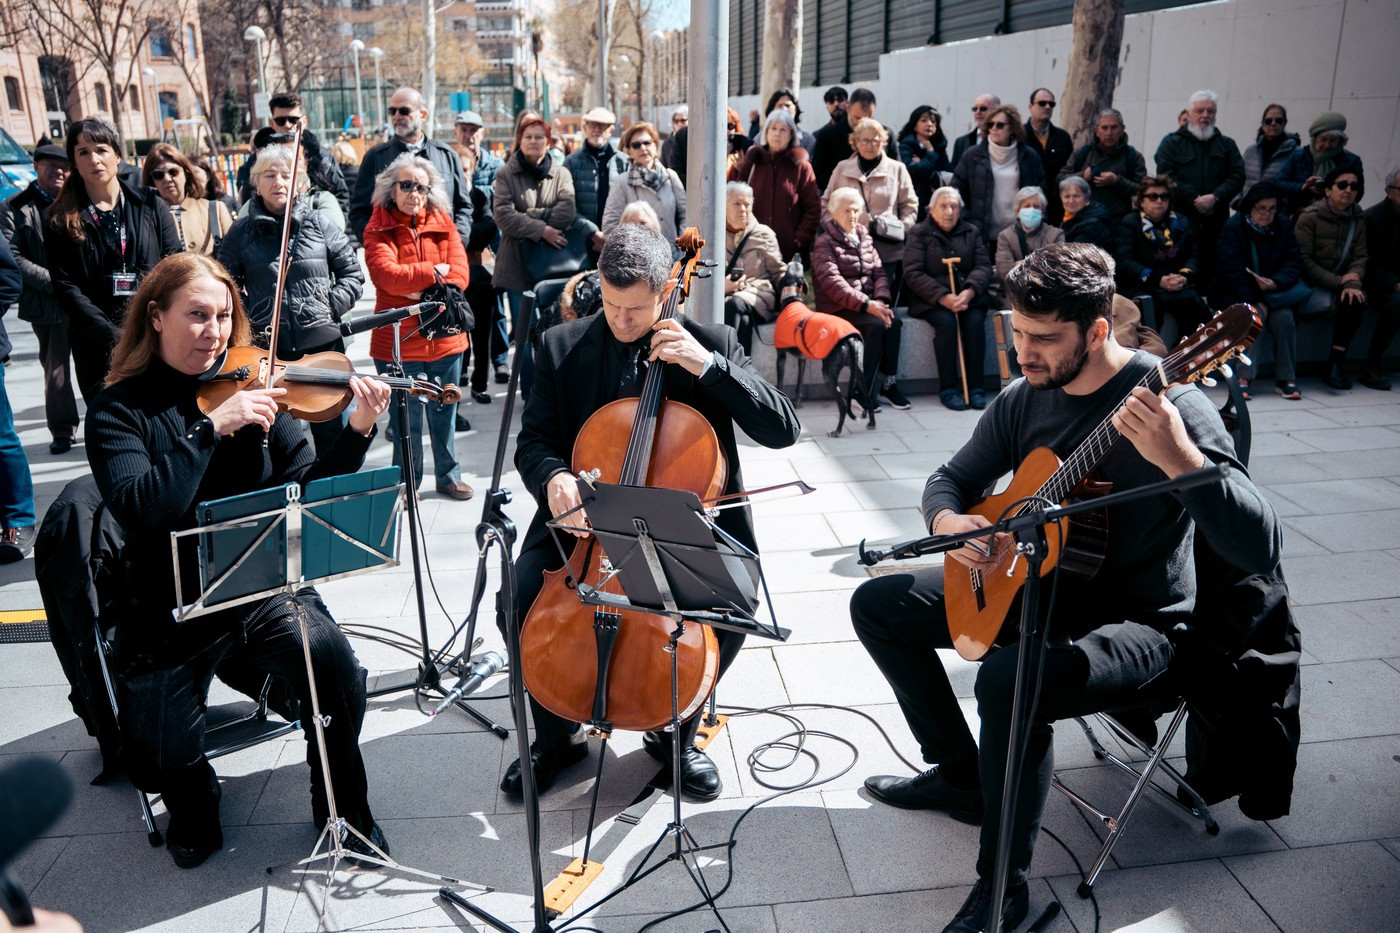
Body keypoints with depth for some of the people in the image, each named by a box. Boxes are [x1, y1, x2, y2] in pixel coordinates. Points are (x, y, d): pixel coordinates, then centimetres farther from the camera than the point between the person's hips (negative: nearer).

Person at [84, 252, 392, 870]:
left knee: (336, 665, -25)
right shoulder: (120, 410, -4)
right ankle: (194, 806, 30)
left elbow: (308, 487, -5)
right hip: (167, 611, -1)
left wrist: (358, 432, -22)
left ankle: (345, 809, 3)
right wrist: (213, 426, -28)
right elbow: (143, 509, -22)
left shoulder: (252, 386, 2)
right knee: (159, 759, -11)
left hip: (262, 585, 1)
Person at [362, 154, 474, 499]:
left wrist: (426, 293, -18)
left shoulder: (443, 223, 7)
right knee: (406, 421, 7)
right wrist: (434, 272, -11)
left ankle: (449, 475, 30)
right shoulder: (378, 229, -3)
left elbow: (460, 273, -4)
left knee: (444, 415, 14)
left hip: (445, 338, 3)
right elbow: (387, 276, -19)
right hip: (398, 342, -3)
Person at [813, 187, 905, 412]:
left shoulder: (864, 237, 17)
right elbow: (833, 283, -16)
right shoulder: (824, 243, -3)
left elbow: (879, 271, 10)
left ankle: (888, 383, -14)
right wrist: (867, 304, -26)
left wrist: (881, 299, -11)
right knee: (876, 325, -30)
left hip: (868, 302, 5)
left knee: (894, 322, -24)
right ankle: (866, 391, -21)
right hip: (838, 307, -5)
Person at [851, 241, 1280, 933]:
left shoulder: (1169, 404, -22)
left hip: (1133, 618, -7)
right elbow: (951, 478, 11)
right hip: (1027, 584, 8)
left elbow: (1260, 551, -29)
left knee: (1012, 678, -37)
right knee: (876, 605, 5)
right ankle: (960, 775, 17)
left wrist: (1179, 459, -46)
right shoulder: (1025, 398, -2)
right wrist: (947, 521, -14)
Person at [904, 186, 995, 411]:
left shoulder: (972, 232, 14)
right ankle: (948, 388, -25)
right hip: (931, 299, -2)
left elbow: (984, 266, 4)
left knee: (975, 321, -27)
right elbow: (913, 273, -7)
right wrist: (943, 297, -20)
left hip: (967, 295, 3)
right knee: (946, 321, -31)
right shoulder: (919, 233, 4)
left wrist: (969, 291, -19)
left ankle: (975, 386, -21)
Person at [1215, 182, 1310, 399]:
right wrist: (1256, 302, -20)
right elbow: (1233, 271, -14)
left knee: (1285, 316, -25)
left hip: (1272, 292, 3)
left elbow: (1294, 261, 2)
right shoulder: (1233, 227, -7)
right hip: (1238, 293, -3)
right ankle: (1243, 378, -28)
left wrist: (1275, 282, -20)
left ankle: (1286, 379, -16)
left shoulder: (1283, 225, 6)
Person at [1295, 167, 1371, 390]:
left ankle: (1337, 363, -22)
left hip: (1339, 284, 4)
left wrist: (1353, 283, -19)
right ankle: (1336, 363, -13)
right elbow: (1303, 260, -13)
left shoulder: (1358, 219, 9)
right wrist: (1339, 281, -17)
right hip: (1309, 286, -4)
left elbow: (1360, 257, 2)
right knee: (1339, 302, -31)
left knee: (1355, 299, -27)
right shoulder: (1310, 216, -6)